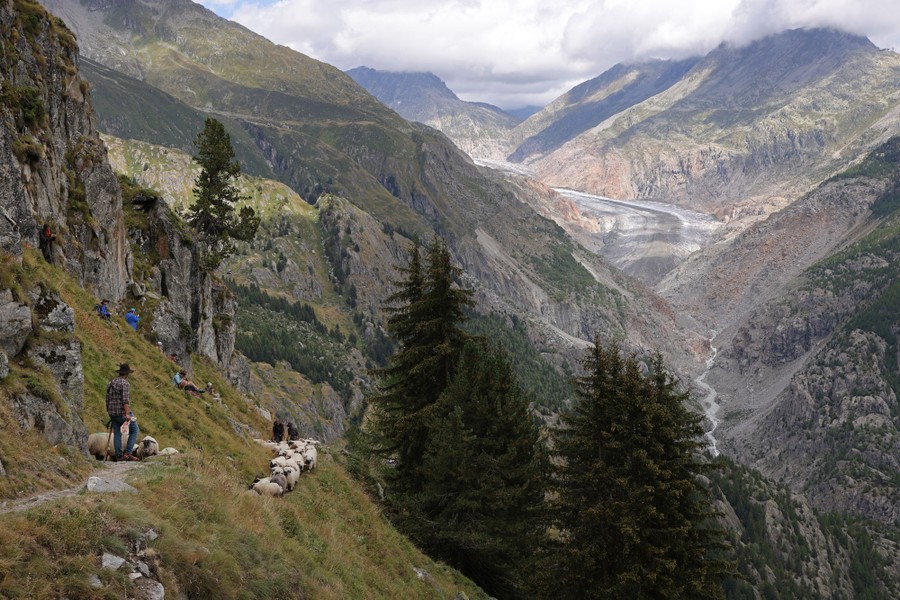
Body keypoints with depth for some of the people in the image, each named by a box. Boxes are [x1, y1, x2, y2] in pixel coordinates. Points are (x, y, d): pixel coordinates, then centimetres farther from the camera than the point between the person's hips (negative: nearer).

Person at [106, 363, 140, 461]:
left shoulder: (111, 383, 14)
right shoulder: (125, 383, -11)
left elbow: (107, 399, 18)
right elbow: (125, 400, -20)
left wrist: (109, 412, 26)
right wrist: (127, 414, -23)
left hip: (112, 413, 8)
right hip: (122, 412, -8)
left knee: (117, 434, 10)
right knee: (134, 430, 3)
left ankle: (119, 456, 9)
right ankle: (128, 453, -6)